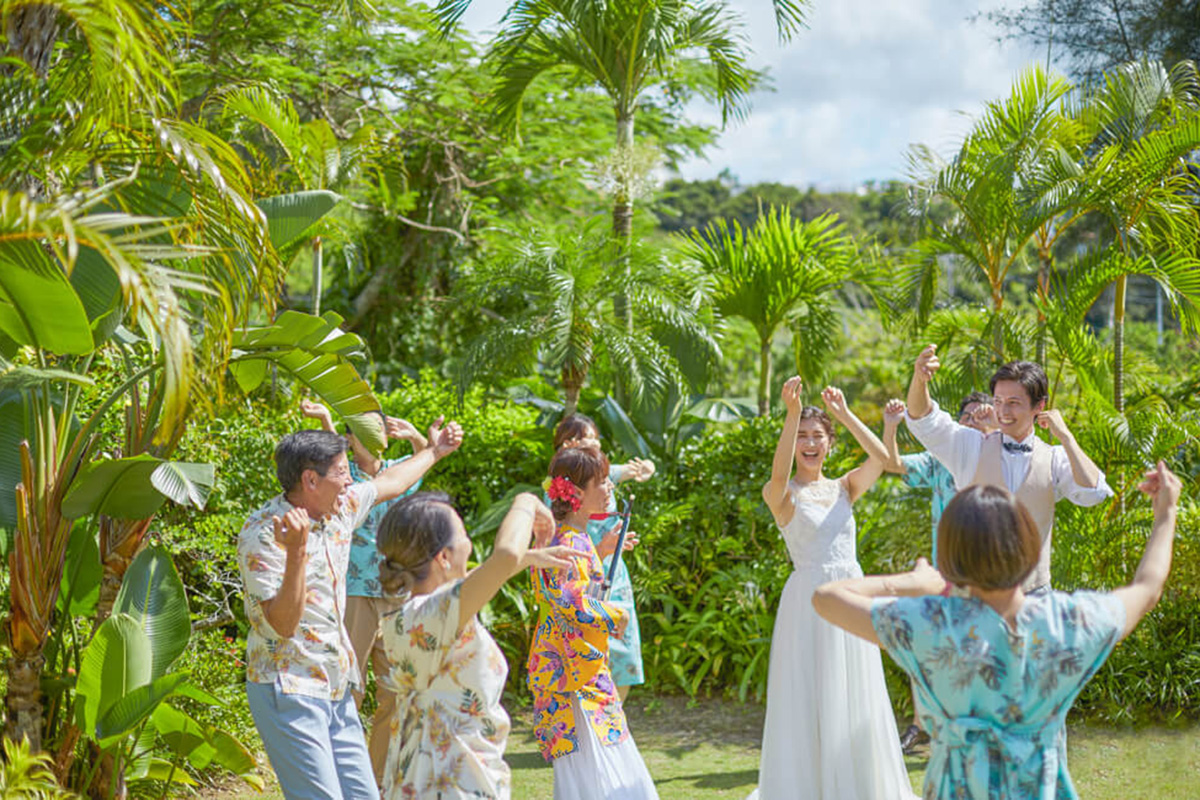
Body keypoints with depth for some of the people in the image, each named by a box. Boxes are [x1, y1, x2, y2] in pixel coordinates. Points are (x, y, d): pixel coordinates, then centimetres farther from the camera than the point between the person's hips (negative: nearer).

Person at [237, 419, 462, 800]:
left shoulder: (342, 506, 5)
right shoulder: (262, 536, -17)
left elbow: (388, 483, 27)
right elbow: (283, 624, -25)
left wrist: (434, 451, 39)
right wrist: (296, 553, -36)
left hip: (336, 690, 8)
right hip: (289, 692, -8)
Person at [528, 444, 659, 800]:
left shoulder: (577, 538, 12)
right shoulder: (568, 544, -19)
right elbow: (571, 603, -27)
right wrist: (614, 617, -14)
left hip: (582, 661, 10)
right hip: (570, 662, -10)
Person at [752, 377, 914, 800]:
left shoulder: (843, 488, 9)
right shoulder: (781, 494, -3)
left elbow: (880, 457, -7)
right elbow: (779, 471, -27)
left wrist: (844, 413, -12)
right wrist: (792, 413, -34)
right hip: (808, 601, -5)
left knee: (853, 699, 12)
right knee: (809, 700, 1)